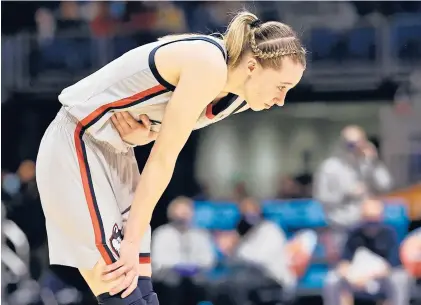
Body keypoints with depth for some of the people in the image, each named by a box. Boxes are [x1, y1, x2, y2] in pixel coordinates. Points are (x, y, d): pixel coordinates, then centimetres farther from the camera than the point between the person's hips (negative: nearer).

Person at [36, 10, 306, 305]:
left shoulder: (235, 99, 3)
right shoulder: (209, 65, -25)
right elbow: (163, 159, -23)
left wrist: (142, 135, -13)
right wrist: (132, 241, -20)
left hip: (115, 154, 9)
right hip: (75, 147, -9)